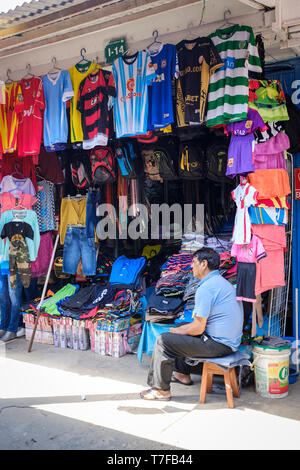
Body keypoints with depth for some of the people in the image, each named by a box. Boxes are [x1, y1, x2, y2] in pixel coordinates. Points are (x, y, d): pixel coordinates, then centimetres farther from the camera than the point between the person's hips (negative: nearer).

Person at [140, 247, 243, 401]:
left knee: (163, 341, -8)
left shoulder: (205, 288, -20)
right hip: (230, 340, 10)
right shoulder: (223, 282, 13)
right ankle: (183, 374, 35)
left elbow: (198, 327, -20)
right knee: (181, 328, 27)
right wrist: (179, 329, 15)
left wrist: (176, 331, -1)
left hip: (218, 344, -10)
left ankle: (161, 389, 3)